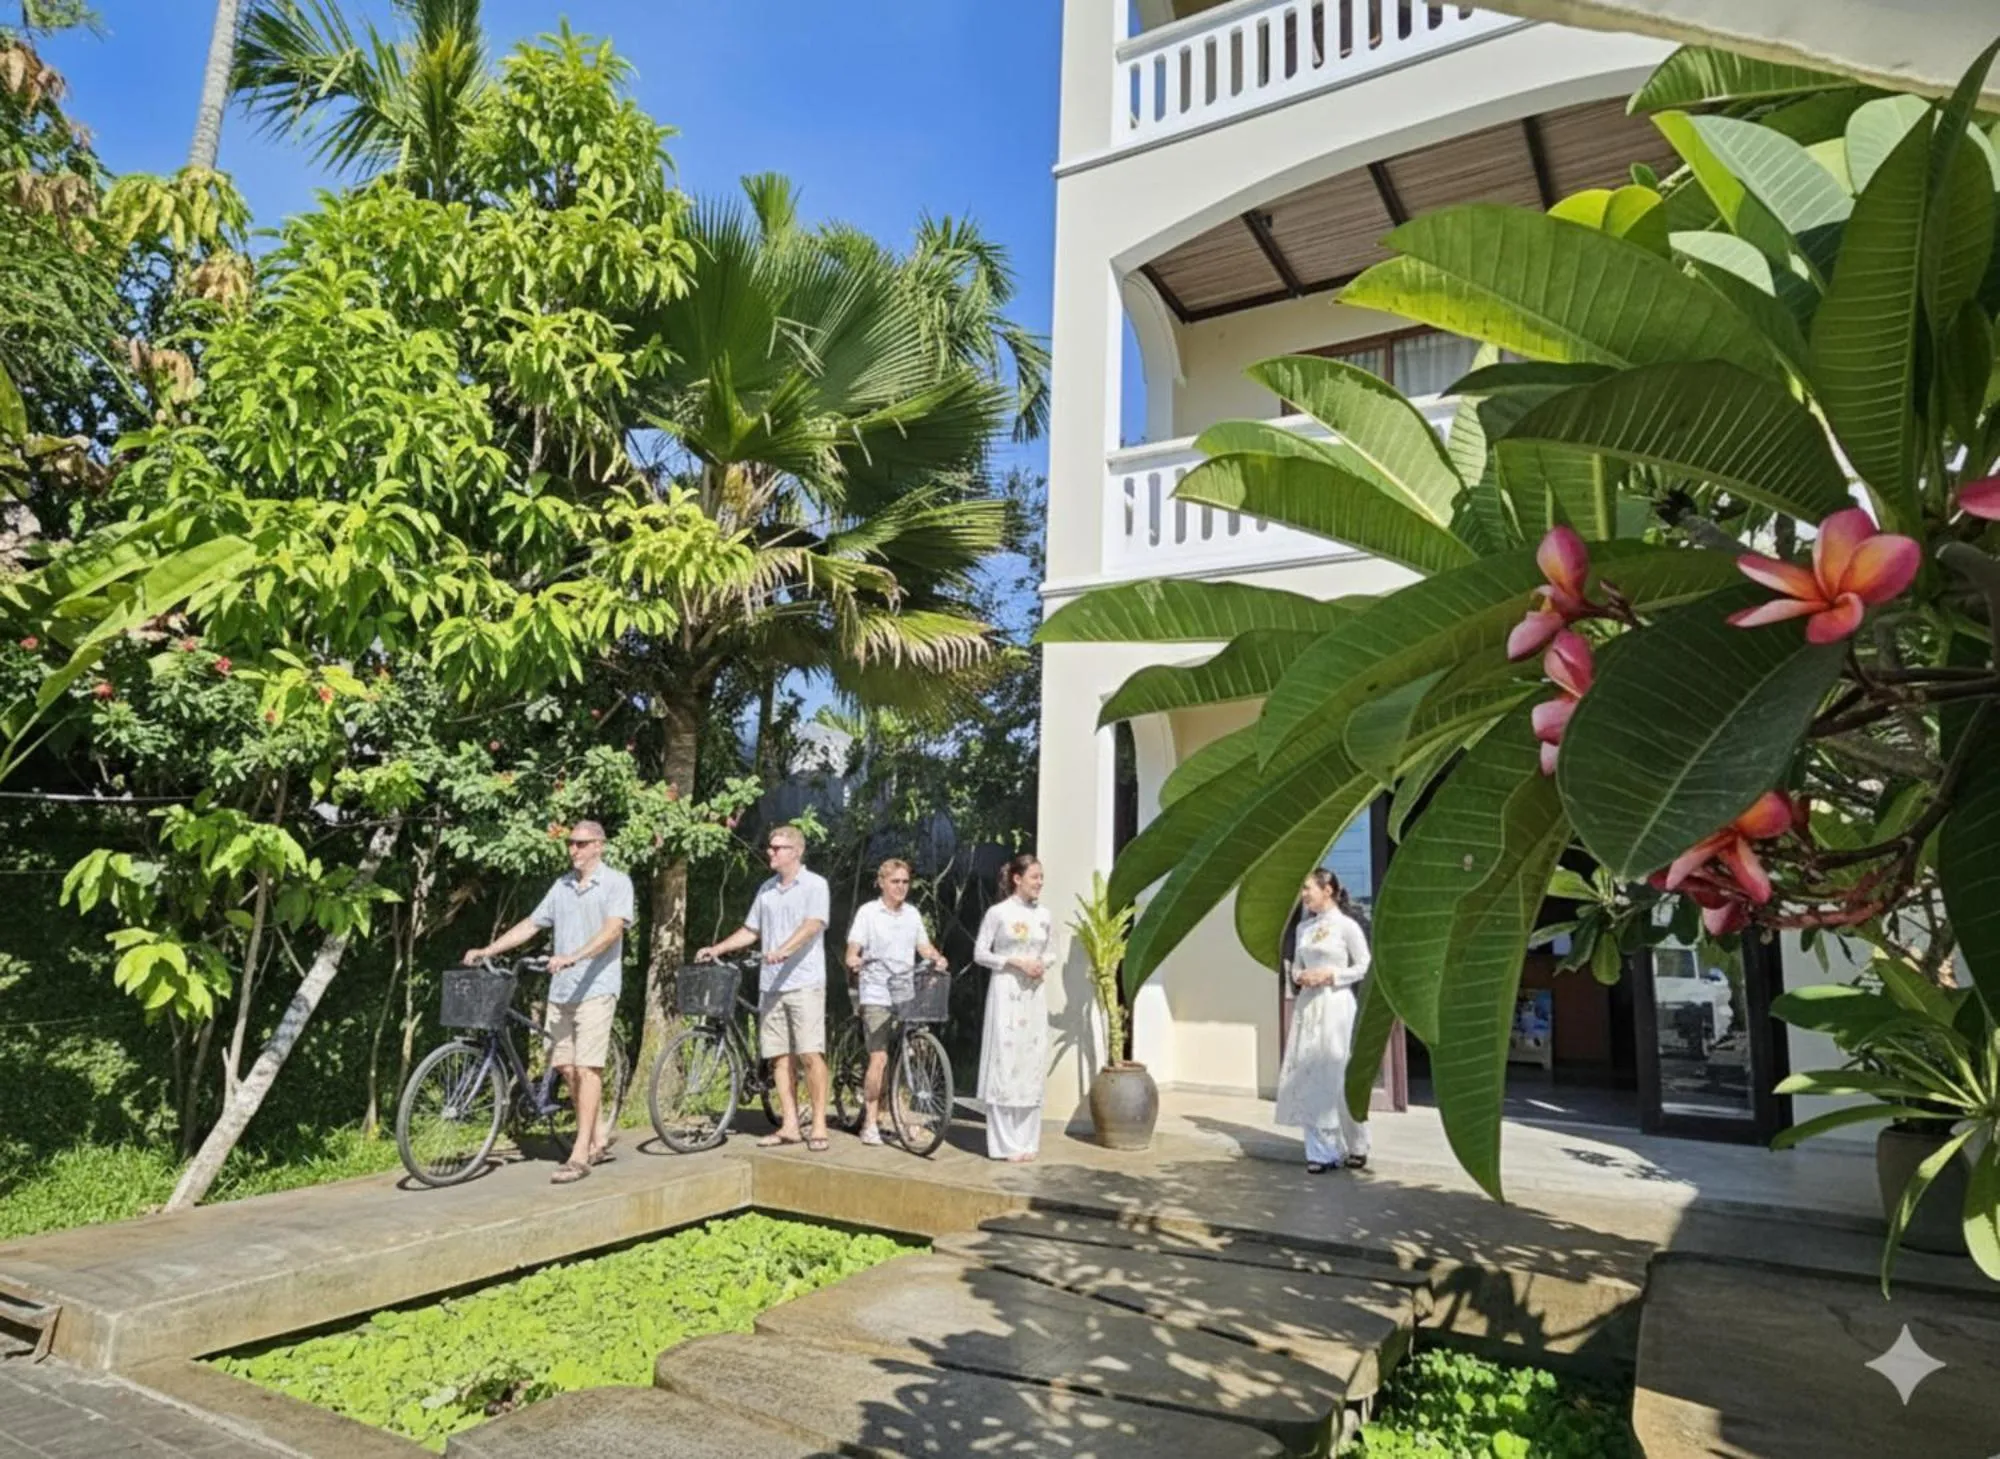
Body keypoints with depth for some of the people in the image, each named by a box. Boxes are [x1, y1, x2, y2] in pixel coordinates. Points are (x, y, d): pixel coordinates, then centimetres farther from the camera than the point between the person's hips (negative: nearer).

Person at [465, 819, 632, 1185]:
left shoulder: (616, 882, -4)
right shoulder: (562, 885, 14)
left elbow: (613, 928, -17)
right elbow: (530, 924, 16)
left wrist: (574, 957, -29)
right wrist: (487, 950, 8)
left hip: (595, 988, -6)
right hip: (560, 990, 6)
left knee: (587, 1068, -7)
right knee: (567, 1068, 8)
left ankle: (580, 1154, -4)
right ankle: (598, 1138, 23)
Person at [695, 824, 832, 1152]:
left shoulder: (814, 885, -3)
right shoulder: (766, 889, 16)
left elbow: (813, 925, -17)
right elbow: (750, 930, 23)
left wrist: (783, 950, -32)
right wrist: (717, 949, 10)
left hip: (804, 982, -6)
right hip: (771, 984, 6)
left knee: (810, 1054, -8)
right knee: (780, 1056, 6)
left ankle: (819, 1125, -2)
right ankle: (789, 1125, 12)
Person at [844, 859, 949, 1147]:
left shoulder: (912, 914, 13)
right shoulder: (868, 912, -1)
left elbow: (924, 947, 13)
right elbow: (853, 950, -5)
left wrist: (937, 958, -7)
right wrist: (854, 961, -26)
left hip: (905, 994, 5)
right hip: (876, 994, -5)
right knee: (879, 1058, -11)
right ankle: (870, 1123, -2)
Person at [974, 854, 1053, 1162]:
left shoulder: (1043, 914, 8)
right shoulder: (998, 913, -6)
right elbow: (980, 954, -5)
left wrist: (1044, 964, -4)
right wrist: (1015, 962, -15)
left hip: (1034, 994, 5)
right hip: (1006, 992, -5)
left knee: (1032, 1063, 7)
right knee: (1004, 1062, -4)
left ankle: (1028, 1140, 17)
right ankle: (1004, 1144, 4)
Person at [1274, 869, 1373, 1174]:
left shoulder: (1347, 926, -6)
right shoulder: (1304, 927, 12)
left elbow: (1365, 967, -6)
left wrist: (1330, 975, -14)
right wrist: (1299, 976, -2)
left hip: (1336, 1006, -6)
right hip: (1307, 1005, 6)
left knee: (1339, 1076, -1)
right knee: (1307, 1076, 2)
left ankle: (1356, 1147, 19)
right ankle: (1322, 1151, 9)